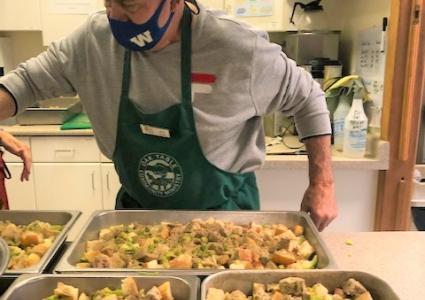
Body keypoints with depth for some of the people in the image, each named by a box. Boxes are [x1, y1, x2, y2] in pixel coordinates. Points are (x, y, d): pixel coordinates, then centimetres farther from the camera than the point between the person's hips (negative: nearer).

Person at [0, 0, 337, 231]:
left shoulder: (239, 48, -21)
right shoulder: (95, 39, -12)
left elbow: (308, 98, -8)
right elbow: (30, 80, -1)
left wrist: (322, 184, -11)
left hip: (224, 215, -3)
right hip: (136, 211, 4)